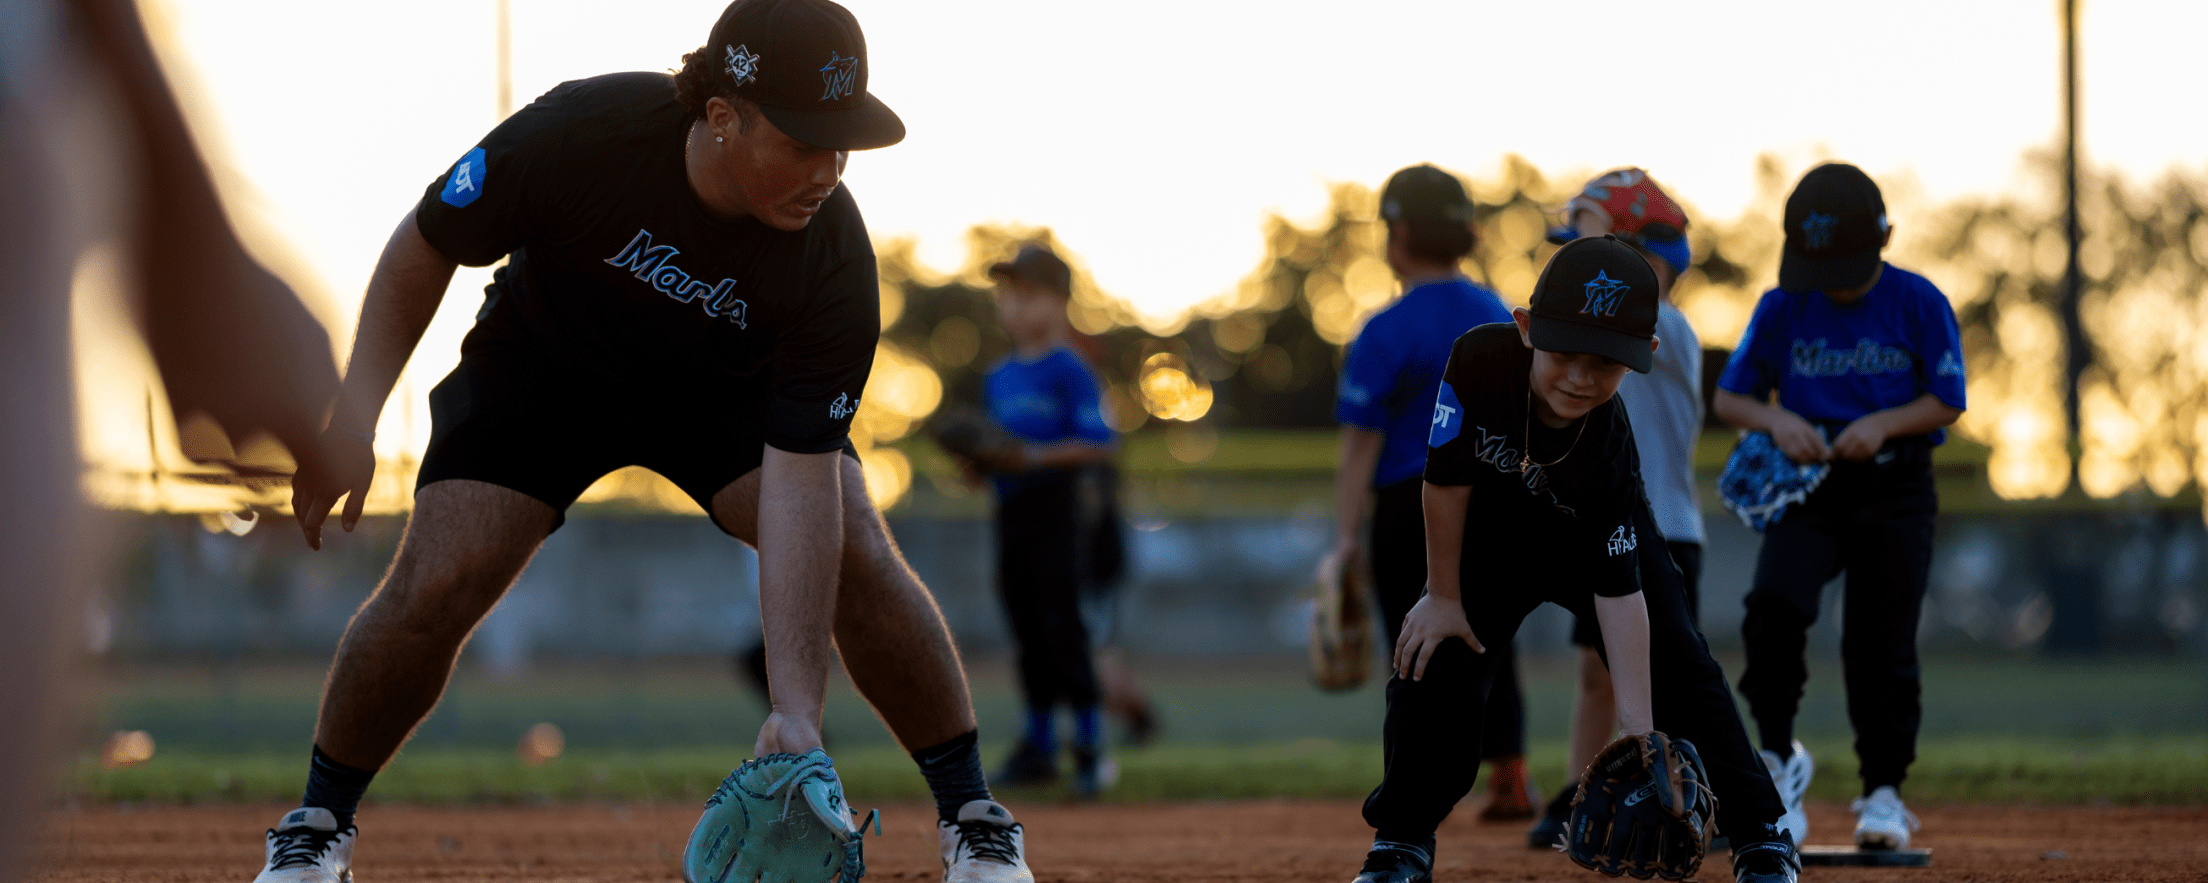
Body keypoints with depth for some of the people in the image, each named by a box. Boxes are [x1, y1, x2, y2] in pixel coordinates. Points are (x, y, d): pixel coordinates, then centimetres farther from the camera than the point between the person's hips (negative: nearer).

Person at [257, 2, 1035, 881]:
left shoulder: (834, 263, -33)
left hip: (731, 383, 1)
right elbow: (422, 247, -19)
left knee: (857, 554, -18)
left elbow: (800, 485, -34)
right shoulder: (581, 133, -37)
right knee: (436, 586, -16)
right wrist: (354, 414, -26)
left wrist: (796, 706, -39)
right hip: (545, 364, -1)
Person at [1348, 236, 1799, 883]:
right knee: (1434, 659, -8)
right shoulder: (1479, 359, -37)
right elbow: (1448, 478, -22)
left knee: (1676, 669, -10)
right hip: (1493, 531, 2)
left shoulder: (1608, 451, -39)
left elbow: (1620, 593, -37)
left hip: (1598, 536, -2)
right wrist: (1444, 596, -14)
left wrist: (1640, 728, -41)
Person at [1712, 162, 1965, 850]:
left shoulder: (1919, 304, -4)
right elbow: (1729, 397, 6)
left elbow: (1946, 401, -2)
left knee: (1880, 643, -2)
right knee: (1774, 602, -23)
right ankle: (1780, 757, -7)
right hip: (1806, 486, 1)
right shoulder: (1782, 308, 1)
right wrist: (1777, 420, -15)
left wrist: (1883, 424, -18)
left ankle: (1884, 789, 13)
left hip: (1895, 490, -1)